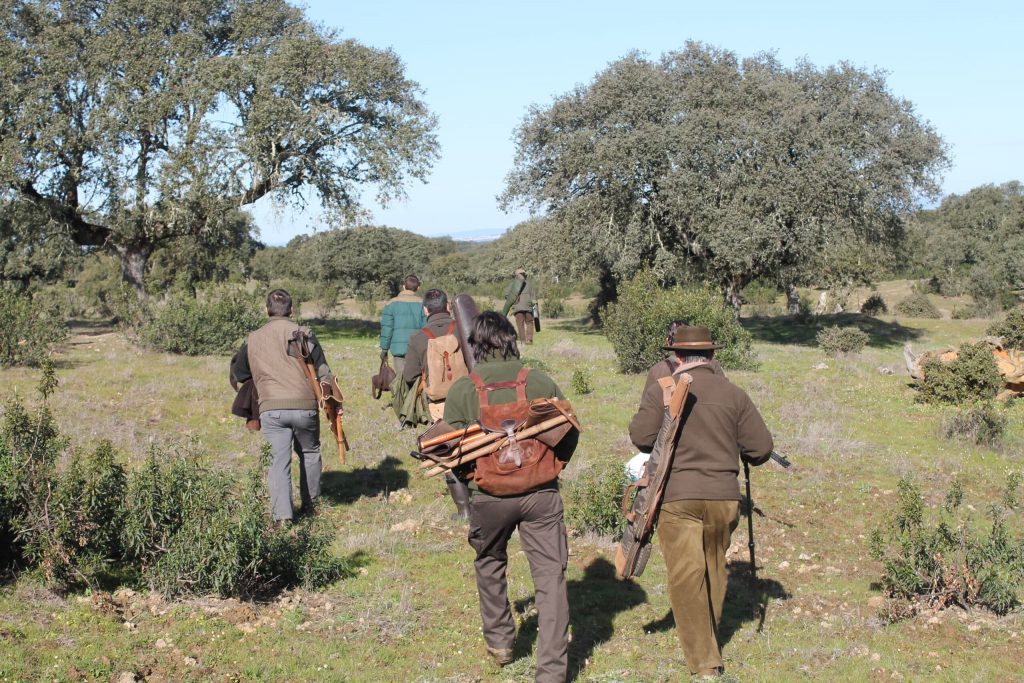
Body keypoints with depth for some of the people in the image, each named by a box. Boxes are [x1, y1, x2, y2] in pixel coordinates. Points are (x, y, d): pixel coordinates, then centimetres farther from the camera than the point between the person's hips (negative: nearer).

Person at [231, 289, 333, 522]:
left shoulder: (253, 340, 10)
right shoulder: (303, 334, 1)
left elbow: (238, 373, 21)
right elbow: (323, 372, 0)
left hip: (270, 409, 1)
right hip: (304, 406, -1)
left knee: (279, 459, 2)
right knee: (310, 453, 20)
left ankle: (282, 514, -9)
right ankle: (310, 503, 27)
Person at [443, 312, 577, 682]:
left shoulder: (462, 389, -3)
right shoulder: (541, 381, 0)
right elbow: (569, 434, 5)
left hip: (489, 495, 0)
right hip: (541, 492, 0)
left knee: (490, 564, 26)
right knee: (550, 576, 3)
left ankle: (499, 641, 38)